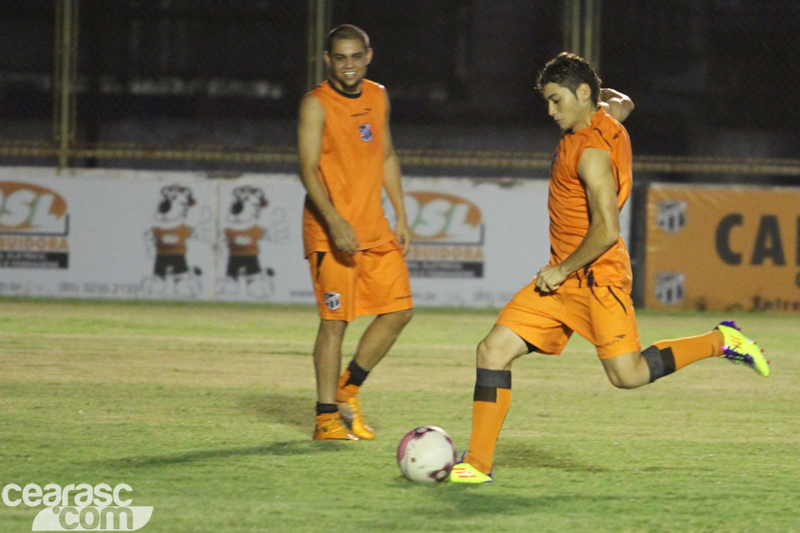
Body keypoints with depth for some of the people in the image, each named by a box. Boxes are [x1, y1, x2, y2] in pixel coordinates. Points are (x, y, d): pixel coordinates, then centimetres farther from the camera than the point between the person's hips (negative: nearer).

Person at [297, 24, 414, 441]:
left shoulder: (378, 97, 11)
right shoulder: (316, 105, -9)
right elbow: (308, 169, -16)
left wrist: (401, 218, 15)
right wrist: (334, 222, -28)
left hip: (373, 227, 7)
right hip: (330, 231, -7)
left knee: (399, 309, 3)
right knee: (335, 321, -6)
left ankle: (348, 389, 18)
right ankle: (327, 417, 1)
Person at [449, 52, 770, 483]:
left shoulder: (592, 152, -20)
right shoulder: (604, 119, 7)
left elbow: (607, 231, -26)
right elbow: (622, 104, 34)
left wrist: (562, 270, -17)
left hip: (596, 277, -9)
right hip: (563, 275, 9)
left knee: (627, 375, -11)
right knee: (493, 350, -3)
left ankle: (721, 342, 10)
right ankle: (478, 463, -3)